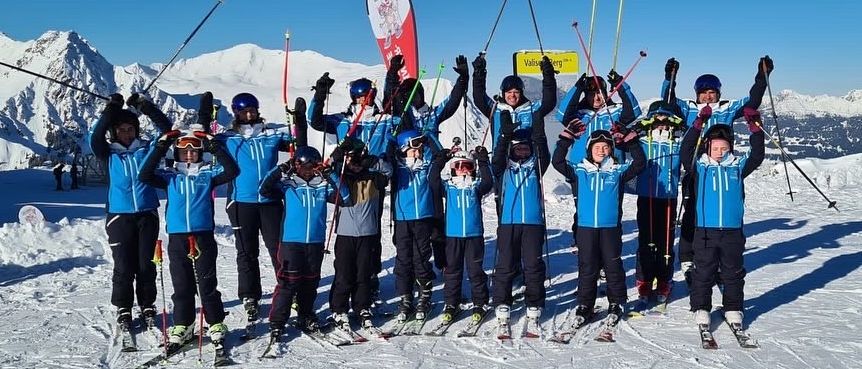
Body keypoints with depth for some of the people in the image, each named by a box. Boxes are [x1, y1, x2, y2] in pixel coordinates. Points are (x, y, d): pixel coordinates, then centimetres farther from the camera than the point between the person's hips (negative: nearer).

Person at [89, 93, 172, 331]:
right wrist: (110, 112, -18)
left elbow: (166, 130, -2)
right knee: (123, 266, 0)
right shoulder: (109, 153, 5)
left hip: (147, 214, 1)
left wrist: (146, 107, -11)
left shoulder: (147, 148, 8)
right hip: (119, 216, -1)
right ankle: (123, 309, 14)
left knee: (146, 264, 4)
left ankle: (147, 306, 17)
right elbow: (95, 138, -13)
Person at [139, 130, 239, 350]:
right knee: (182, 285, 8)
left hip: (204, 236, -1)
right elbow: (144, 176, -2)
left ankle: (216, 324, 12)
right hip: (177, 238, 1)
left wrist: (214, 146, -7)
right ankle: (182, 326, 18)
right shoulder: (170, 177, 10)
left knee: (207, 284, 3)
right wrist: (160, 148, -5)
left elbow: (232, 171, -6)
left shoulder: (208, 174, 7)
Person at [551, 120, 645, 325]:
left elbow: (639, 163, -2)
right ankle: (584, 305, 15)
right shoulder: (579, 171, 5)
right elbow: (558, 161, -1)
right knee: (587, 267, 6)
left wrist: (629, 139, -8)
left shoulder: (618, 171, 5)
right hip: (585, 226, 0)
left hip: (611, 226, 0)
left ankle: (616, 304, 23)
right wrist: (567, 137, -6)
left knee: (613, 265, 8)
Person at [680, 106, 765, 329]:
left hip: (732, 230, 2)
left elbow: (757, 155, -1)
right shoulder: (699, 166, 1)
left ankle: (733, 310, 24)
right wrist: (698, 124, -19)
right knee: (703, 273, 6)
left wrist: (754, 128, -11)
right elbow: (685, 151, -12)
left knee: (733, 273, 12)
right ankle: (701, 309, 17)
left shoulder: (738, 166, 7)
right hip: (705, 230, -2)